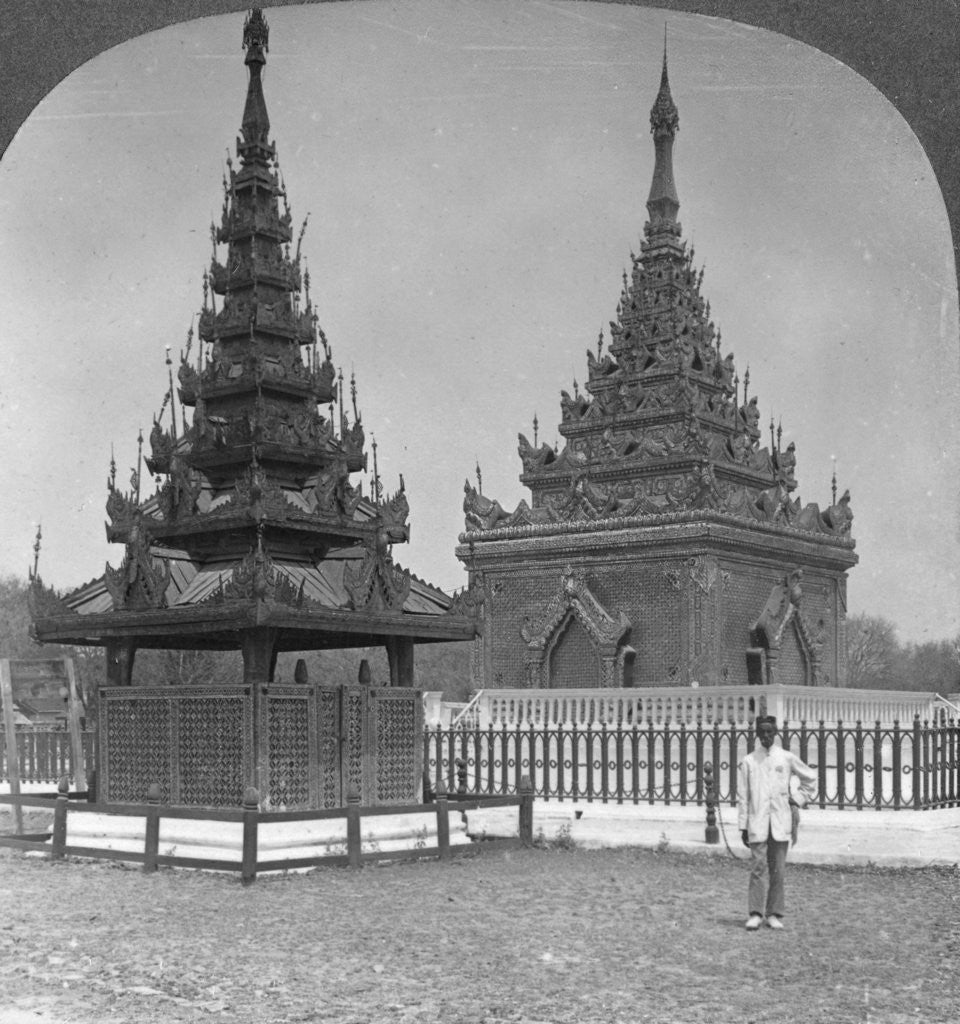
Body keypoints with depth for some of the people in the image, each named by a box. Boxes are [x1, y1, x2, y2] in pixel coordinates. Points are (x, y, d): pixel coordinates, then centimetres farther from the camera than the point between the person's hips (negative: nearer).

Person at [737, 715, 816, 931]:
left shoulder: (787, 758, 5)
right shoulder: (748, 762, 4)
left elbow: (810, 779, 19)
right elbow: (742, 796, 5)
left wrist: (797, 799, 8)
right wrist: (743, 826, 2)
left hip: (781, 823, 1)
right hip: (757, 823, -1)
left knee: (777, 870, 3)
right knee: (758, 867, -8)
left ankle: (774, 914, 10)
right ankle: (755, 914, -7)